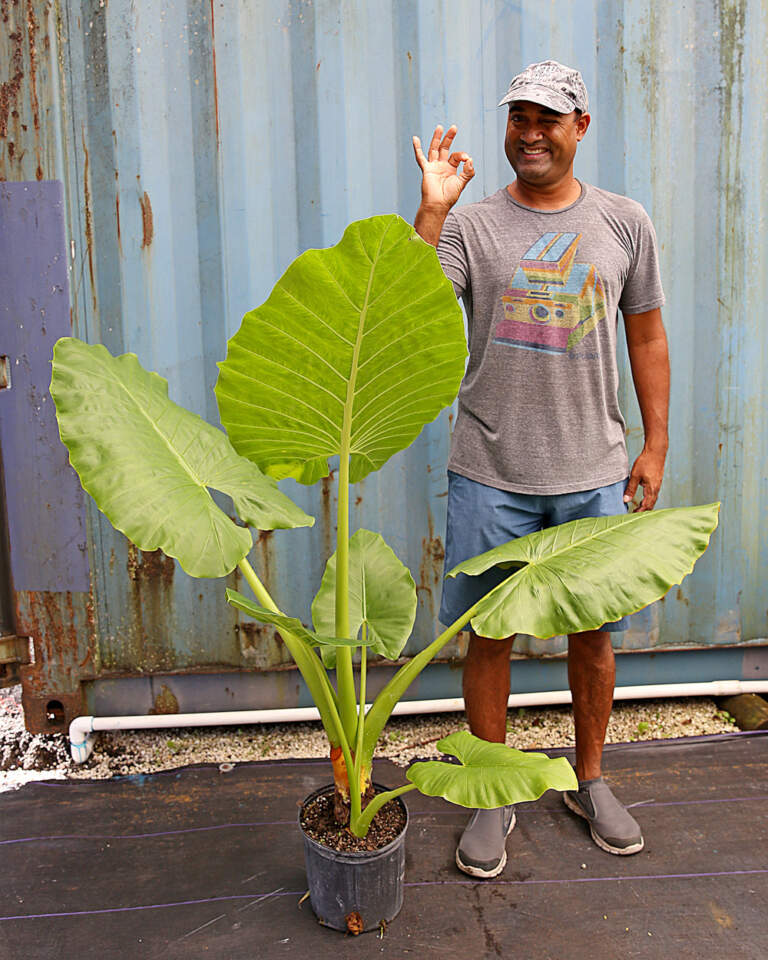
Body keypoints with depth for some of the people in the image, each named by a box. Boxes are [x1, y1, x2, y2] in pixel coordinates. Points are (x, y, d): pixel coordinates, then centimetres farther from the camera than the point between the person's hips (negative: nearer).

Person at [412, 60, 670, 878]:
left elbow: (647, 336, 12)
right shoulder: (470, 226, 0)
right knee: (488, 634, 7)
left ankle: (589, 782, 36)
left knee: (594, 633, 12)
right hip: (491, 474, -1)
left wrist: (656, 445, 8)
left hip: (595, 473, 2)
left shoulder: (623, 223, 7)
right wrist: (430, 210, -19)